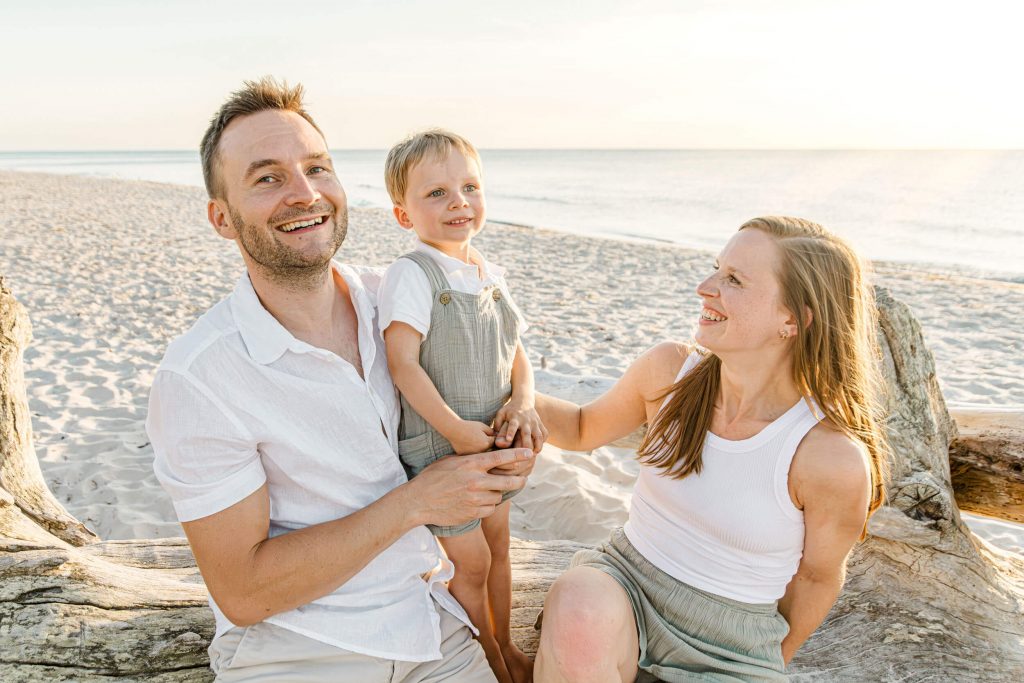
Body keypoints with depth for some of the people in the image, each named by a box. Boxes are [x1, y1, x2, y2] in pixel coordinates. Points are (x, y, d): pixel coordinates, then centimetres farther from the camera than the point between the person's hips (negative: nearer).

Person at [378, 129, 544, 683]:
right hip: (438, 446, -7)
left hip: (492, 442, 7)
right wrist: (457, 431, -22)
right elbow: (403, 364, -23)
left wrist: (523, 404, -9)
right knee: (471, 562, 5)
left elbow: (516, 353, 9)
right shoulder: (410, 276, -18)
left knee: (498, 546, 21)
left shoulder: (491, 274, 5)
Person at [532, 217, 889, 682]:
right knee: (579, 615, -33)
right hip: (624, 577, 2)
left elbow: (817, 576, -1)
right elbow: (584, 429, 8)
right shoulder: (669, 370, -10)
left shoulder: (834, 459, -20)